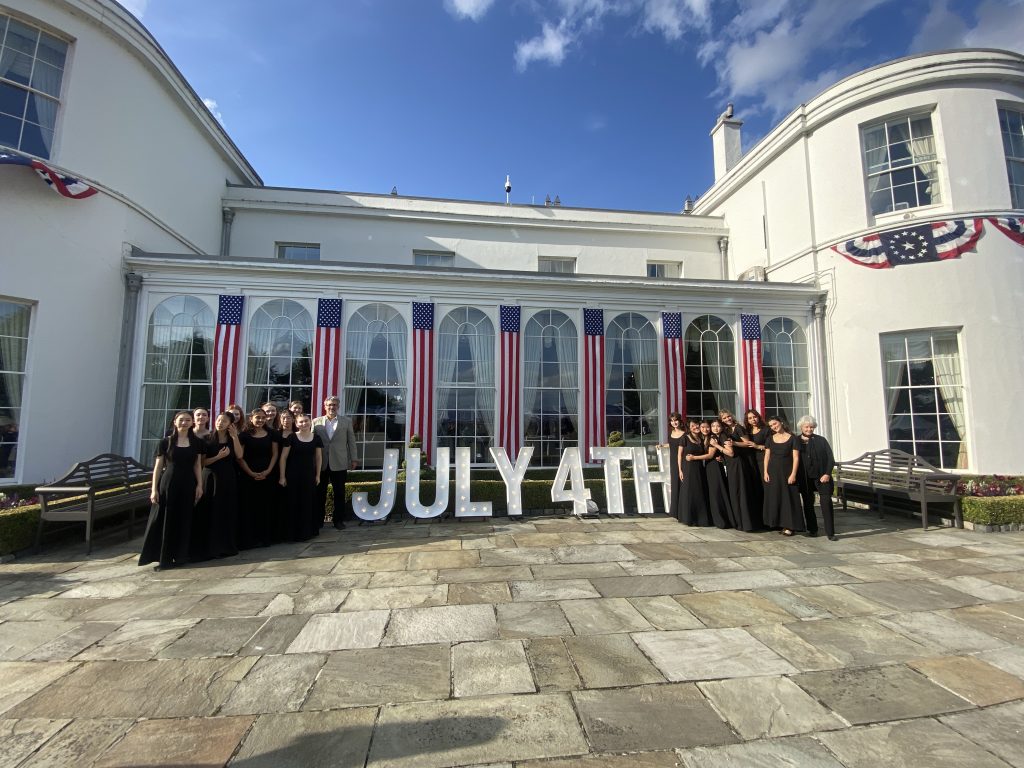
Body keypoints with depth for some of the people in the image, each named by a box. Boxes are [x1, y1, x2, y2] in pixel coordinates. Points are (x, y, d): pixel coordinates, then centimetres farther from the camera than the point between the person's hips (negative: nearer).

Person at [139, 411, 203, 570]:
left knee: (184, 521, 6)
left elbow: (197, 466, 7)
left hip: (188, 484, 1)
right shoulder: (165, 442, 1)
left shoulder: (196, 443, 5)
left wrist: (199, 485, -1)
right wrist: (154, 489, -5)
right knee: (165, 520, 2)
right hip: (168, 484, -1)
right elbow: (158, 466, 1)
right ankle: (163, 558, 11)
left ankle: (180, 556, 16)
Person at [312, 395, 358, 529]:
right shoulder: (316, 422, 7)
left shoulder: (346, 421, 5)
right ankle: (319, 519, 21)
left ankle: (338, 520, 16)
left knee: (339, 493, 6)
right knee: (320, 493, 9)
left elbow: (351, 441, 4)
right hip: (321, 463, 1)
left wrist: (353, 459, 0)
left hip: (339, 463, -1)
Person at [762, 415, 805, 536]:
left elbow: (796, 458, -7)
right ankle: (777, 523, 16)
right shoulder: (770, 439, 7)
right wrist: (765, 472, 0)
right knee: (773, 497, 7)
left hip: (786, 472, -4)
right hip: (773, 472, 4)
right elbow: (767, 456, 7)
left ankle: (788, 526, 5)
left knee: (787, 498, 0)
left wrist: (793, 474, -13)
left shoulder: (792, 439, -4)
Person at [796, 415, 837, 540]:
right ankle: (812, 529, 20)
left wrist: (827, 474, -10)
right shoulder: (796, 441, 4)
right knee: (808, 503, 8)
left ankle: (830, 532, 0)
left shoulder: (821, 440, 3)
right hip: (805, 478, 1)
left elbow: (830, 458, 1)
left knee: (826, 503, -6)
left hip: (822, 477, -1)